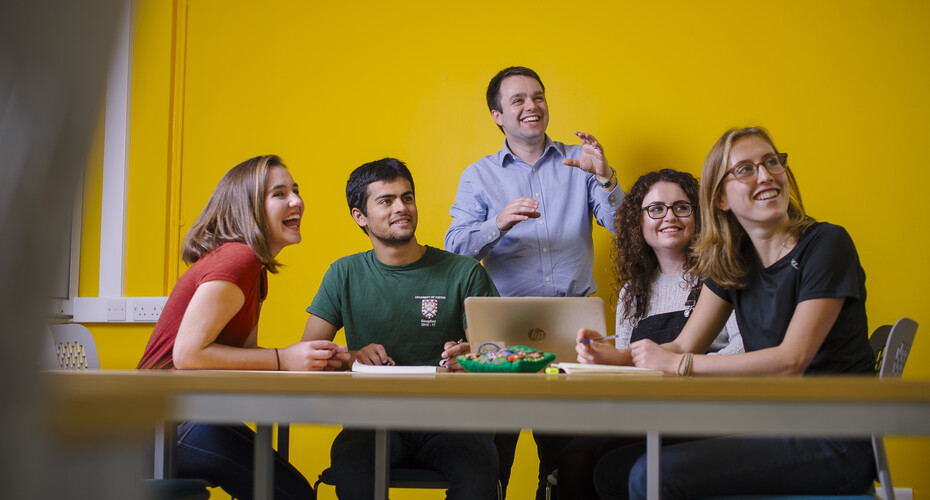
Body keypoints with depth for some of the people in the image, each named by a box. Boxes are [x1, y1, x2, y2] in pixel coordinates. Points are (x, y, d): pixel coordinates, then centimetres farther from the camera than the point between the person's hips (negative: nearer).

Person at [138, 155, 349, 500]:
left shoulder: (254, 268, 13)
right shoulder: (237, 260, -19)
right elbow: (188, 355, -24)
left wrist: (314, 359, -1)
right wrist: (283, 359, -19)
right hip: (172, 421, -10)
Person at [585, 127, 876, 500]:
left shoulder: (826, 245, -10)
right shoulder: (732, 261, 10)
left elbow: (791, 360, -18)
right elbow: (683, 346, 6)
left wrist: (677, 363, -18)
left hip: (834, 444, -6)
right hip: (768, 426, 6)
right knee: (612, 470, -5)